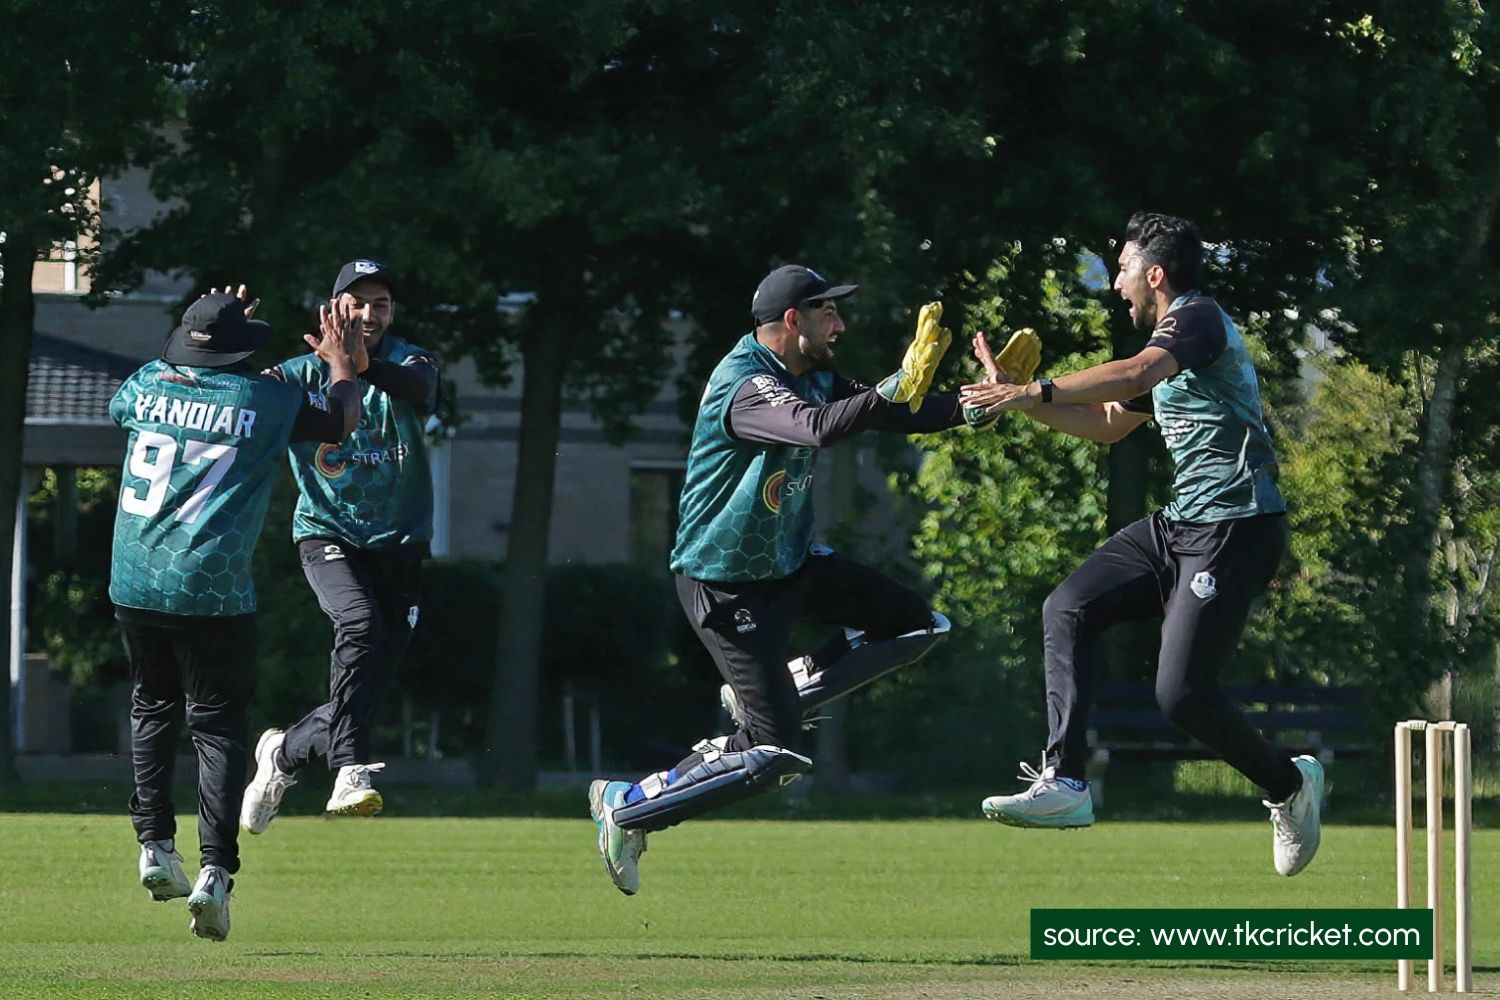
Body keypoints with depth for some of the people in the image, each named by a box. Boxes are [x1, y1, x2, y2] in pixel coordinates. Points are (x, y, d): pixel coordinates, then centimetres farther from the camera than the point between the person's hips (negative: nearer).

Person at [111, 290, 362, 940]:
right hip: (212, 593, -3)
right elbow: (342, 419, 12)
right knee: (219, 723, 4)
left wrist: (206, 331, 39)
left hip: (133, 585, 4)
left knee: (153, 707, 23)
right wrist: (341, 361, 31)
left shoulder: (149, 385, 7)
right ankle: (215, 870, -10)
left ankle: (154, 847, 12)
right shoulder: (265, 400, -3)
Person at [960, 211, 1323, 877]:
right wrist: (1016, 397, 25)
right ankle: (1064, 783, -5)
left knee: (1182, 693, -15)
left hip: (1236, 528, -10)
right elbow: (1108, 422, 34)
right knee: (1067, 610, -1)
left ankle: (1289, 784, 9)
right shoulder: (1168, 344, 22)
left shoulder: (1199, 318, -10)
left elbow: (1136, 373, -30)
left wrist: (1037, 392, -31)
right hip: (1181, 524, 10)